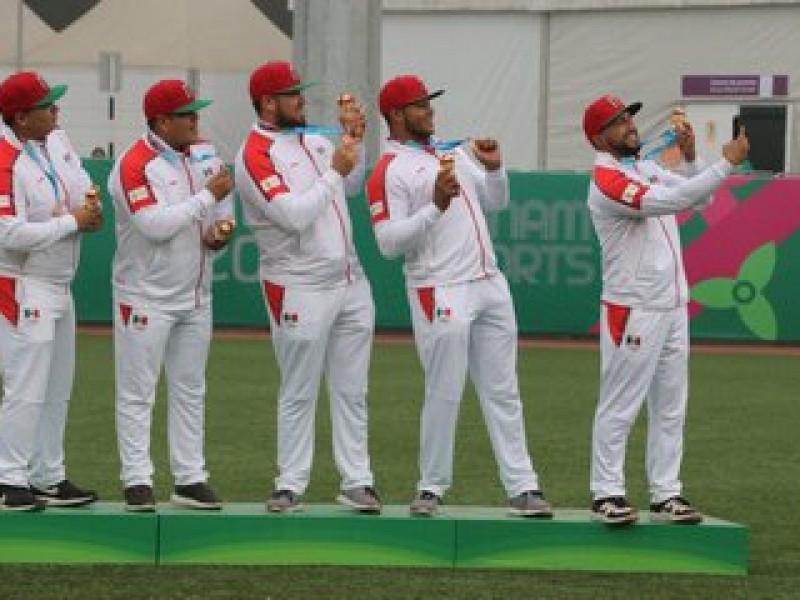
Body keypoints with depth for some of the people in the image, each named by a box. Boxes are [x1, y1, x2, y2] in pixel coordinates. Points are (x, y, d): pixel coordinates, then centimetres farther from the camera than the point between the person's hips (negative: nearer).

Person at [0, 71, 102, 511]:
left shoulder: (57, 141, 5)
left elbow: (82, 187, 17)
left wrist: (89, 206, -7)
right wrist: (72, 220, -20)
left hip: (60, 288, 9)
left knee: (57, 390, 15)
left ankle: (48, 478, 24)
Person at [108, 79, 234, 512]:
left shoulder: (205, 153, 6)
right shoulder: (135, 165, -18)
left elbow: (225, 196, 18)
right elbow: (156, 225, -27)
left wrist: (223, 228, -4)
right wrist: (207, 197, -24)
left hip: (195, 296, 7)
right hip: (147, 295, -7)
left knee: (189, 391, 11)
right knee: (137, 393, -2)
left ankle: (190, 479, 16)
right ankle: (137, 480, 2)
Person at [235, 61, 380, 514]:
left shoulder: (315, 142, 12)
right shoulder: (256, 155, -13)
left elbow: (352, 187, 25)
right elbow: (294, 216, -24)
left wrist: (355, 142, 10)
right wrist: (334, 172, -17)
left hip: (351, 284, 7)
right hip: (300, 290, -7)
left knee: (352, 391, 9)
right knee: (299, 394, 0)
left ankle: (357, 481, 13)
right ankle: (291, 484, 8)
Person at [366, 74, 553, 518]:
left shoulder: (453, 152, 17)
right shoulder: (389, 171, -8)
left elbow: (496, 202, 22)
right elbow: (388, 243, -16)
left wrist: (494, 167, 3)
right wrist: (435, 207, -24)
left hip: (490, 286, 7)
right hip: (441, 294, -7)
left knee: (503, 392, 7)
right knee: (444, 394, -4)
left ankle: (522, 487, 9)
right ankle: (431, 487, 10)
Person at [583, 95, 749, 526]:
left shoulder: (648, 169, 15)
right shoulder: (607, 181, -16)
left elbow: (697, 199, 13)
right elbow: (671, 202, -27)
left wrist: (691, 158, -2)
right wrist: (726, 162, -25)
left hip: (673, 308, 9)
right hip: (633, 312, -9)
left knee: (670, 408, 10)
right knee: (619, 407, -3)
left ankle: (666, 495, 15)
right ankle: (607, 494, 2)